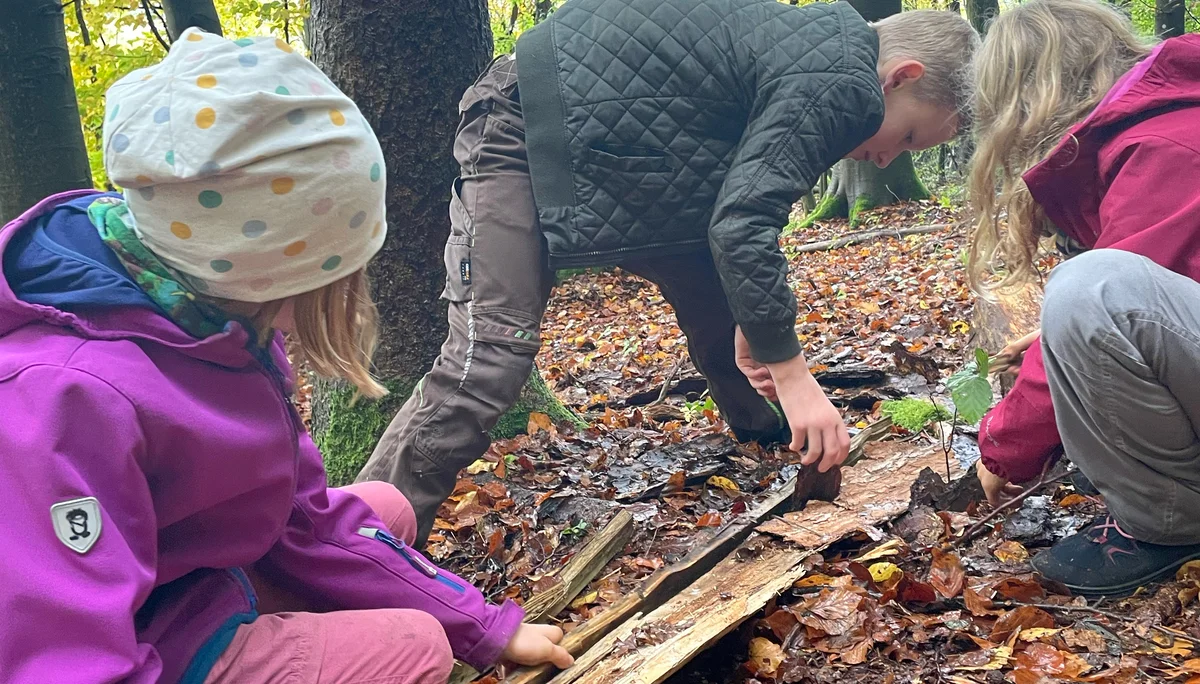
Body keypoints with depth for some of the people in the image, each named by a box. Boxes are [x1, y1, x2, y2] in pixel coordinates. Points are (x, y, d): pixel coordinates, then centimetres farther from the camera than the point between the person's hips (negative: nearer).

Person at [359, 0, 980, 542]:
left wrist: (752, 323, 13)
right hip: (527, 130, -10)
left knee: (718, 311, 16)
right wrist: (791, 373, -26)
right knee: (490, 359, -20)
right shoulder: (842, 87, -19)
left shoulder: (814, 55, 11)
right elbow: (740, 224, -28)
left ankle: (768, 440, 39)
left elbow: (739, 199, 17)